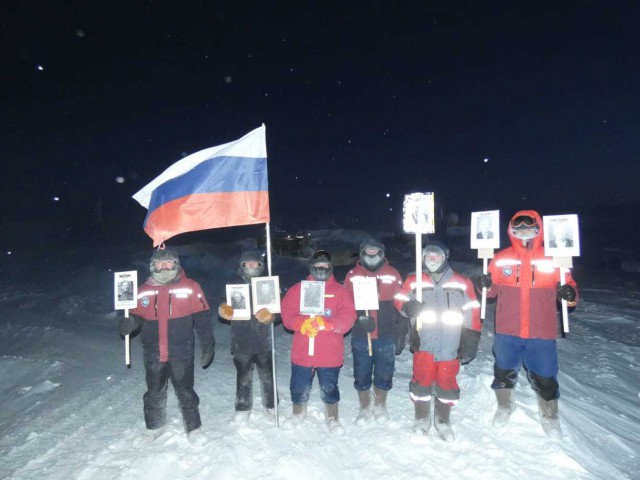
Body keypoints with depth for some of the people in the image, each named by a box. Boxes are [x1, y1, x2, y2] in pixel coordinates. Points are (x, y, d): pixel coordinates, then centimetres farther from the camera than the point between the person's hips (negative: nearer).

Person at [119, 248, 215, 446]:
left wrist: (208, 345, -6)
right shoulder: (144, 291, 1)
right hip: (153, 354, 3)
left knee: (186, 392, 8)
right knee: (154, 393, 19)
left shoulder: (190, 288, -7)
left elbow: (203, 319, -5)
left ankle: (194, 428, 26)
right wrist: (129, 324, -16)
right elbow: (136, 316, 8)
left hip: (181, 353, -3)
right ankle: (154, 427, 39)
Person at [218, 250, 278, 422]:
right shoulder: (233, 284, 3)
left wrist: (269, 315, -23)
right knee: (243, 377, 12)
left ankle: (270, 406, 30)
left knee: (267, 376, 11)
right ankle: (243, 408, 31)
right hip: (241, 341, 0)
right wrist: (224, 310, -21)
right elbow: (223, 308, 3)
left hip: (264, 341, 0)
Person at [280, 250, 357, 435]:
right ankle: (298, 413, 44)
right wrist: (303, 323, -25)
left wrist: (325, 323, -26)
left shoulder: (340, 291, 0)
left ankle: (332, 418, 36)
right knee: (299, 386, 17)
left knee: (329, 388, 12)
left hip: (330, 354, -1)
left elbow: (348, 318, -10)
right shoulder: (297, 289, 3)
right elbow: (287, 314, -5)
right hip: (302, 352, 2)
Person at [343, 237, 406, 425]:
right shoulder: (352, 276, 0)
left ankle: (380, 406, 37)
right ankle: (365, 407, 33)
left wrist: (402, 334, 1)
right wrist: (359, 317, -18)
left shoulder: (393, 275, 0)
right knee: (361, 374, 11)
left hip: (386, 336, 0)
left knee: (384, 374, 13)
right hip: (360, 337, 0)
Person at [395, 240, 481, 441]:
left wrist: (470, 342, 1)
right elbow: (400, 300, 12)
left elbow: (472, 314, 5)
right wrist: (408, 307, -11)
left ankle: (443, 421, 31)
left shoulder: (462, 283, 3)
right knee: (422, 381, 3)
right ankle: (422, 419, 26)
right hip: (424, 343, 0)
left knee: (447, 384, 9)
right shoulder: (413, 281, 6)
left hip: (450, 346, 0)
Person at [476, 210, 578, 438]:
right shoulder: (502, 258, -1)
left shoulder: (553, 259, -3)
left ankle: (549, 416, 37)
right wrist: (485, 285, -15)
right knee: (504, 371, 17)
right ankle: (504, 406, 42)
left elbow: (567, 286, 2)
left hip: (541, 333, -1)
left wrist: (569, 293, -19)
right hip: (507, 331, 1)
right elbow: (493, 290, 6)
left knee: (545, 377, 10)